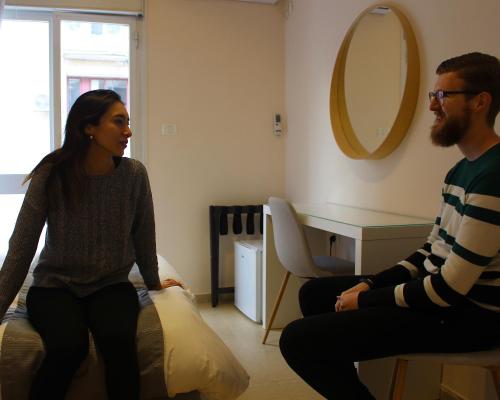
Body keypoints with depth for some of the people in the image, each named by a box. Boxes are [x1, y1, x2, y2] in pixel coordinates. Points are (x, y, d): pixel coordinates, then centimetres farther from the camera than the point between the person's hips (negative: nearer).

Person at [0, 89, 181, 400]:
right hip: (55, 284, -1)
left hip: (112, 284, 1)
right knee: (69, 346, -30)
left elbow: (144, 236, 6)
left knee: (119, 340, -30)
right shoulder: (52, 174, -12)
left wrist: (154, 283, 18)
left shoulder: (134, 174, -7)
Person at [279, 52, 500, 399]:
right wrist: (370, 284, 2)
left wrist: (366, 300, -13)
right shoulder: (463, 169, 11)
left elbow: (452, 287, -25)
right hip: (435, 292, 10)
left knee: (298, 340, -21)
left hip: (465, 314, -10)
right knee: (315, 293, 20)